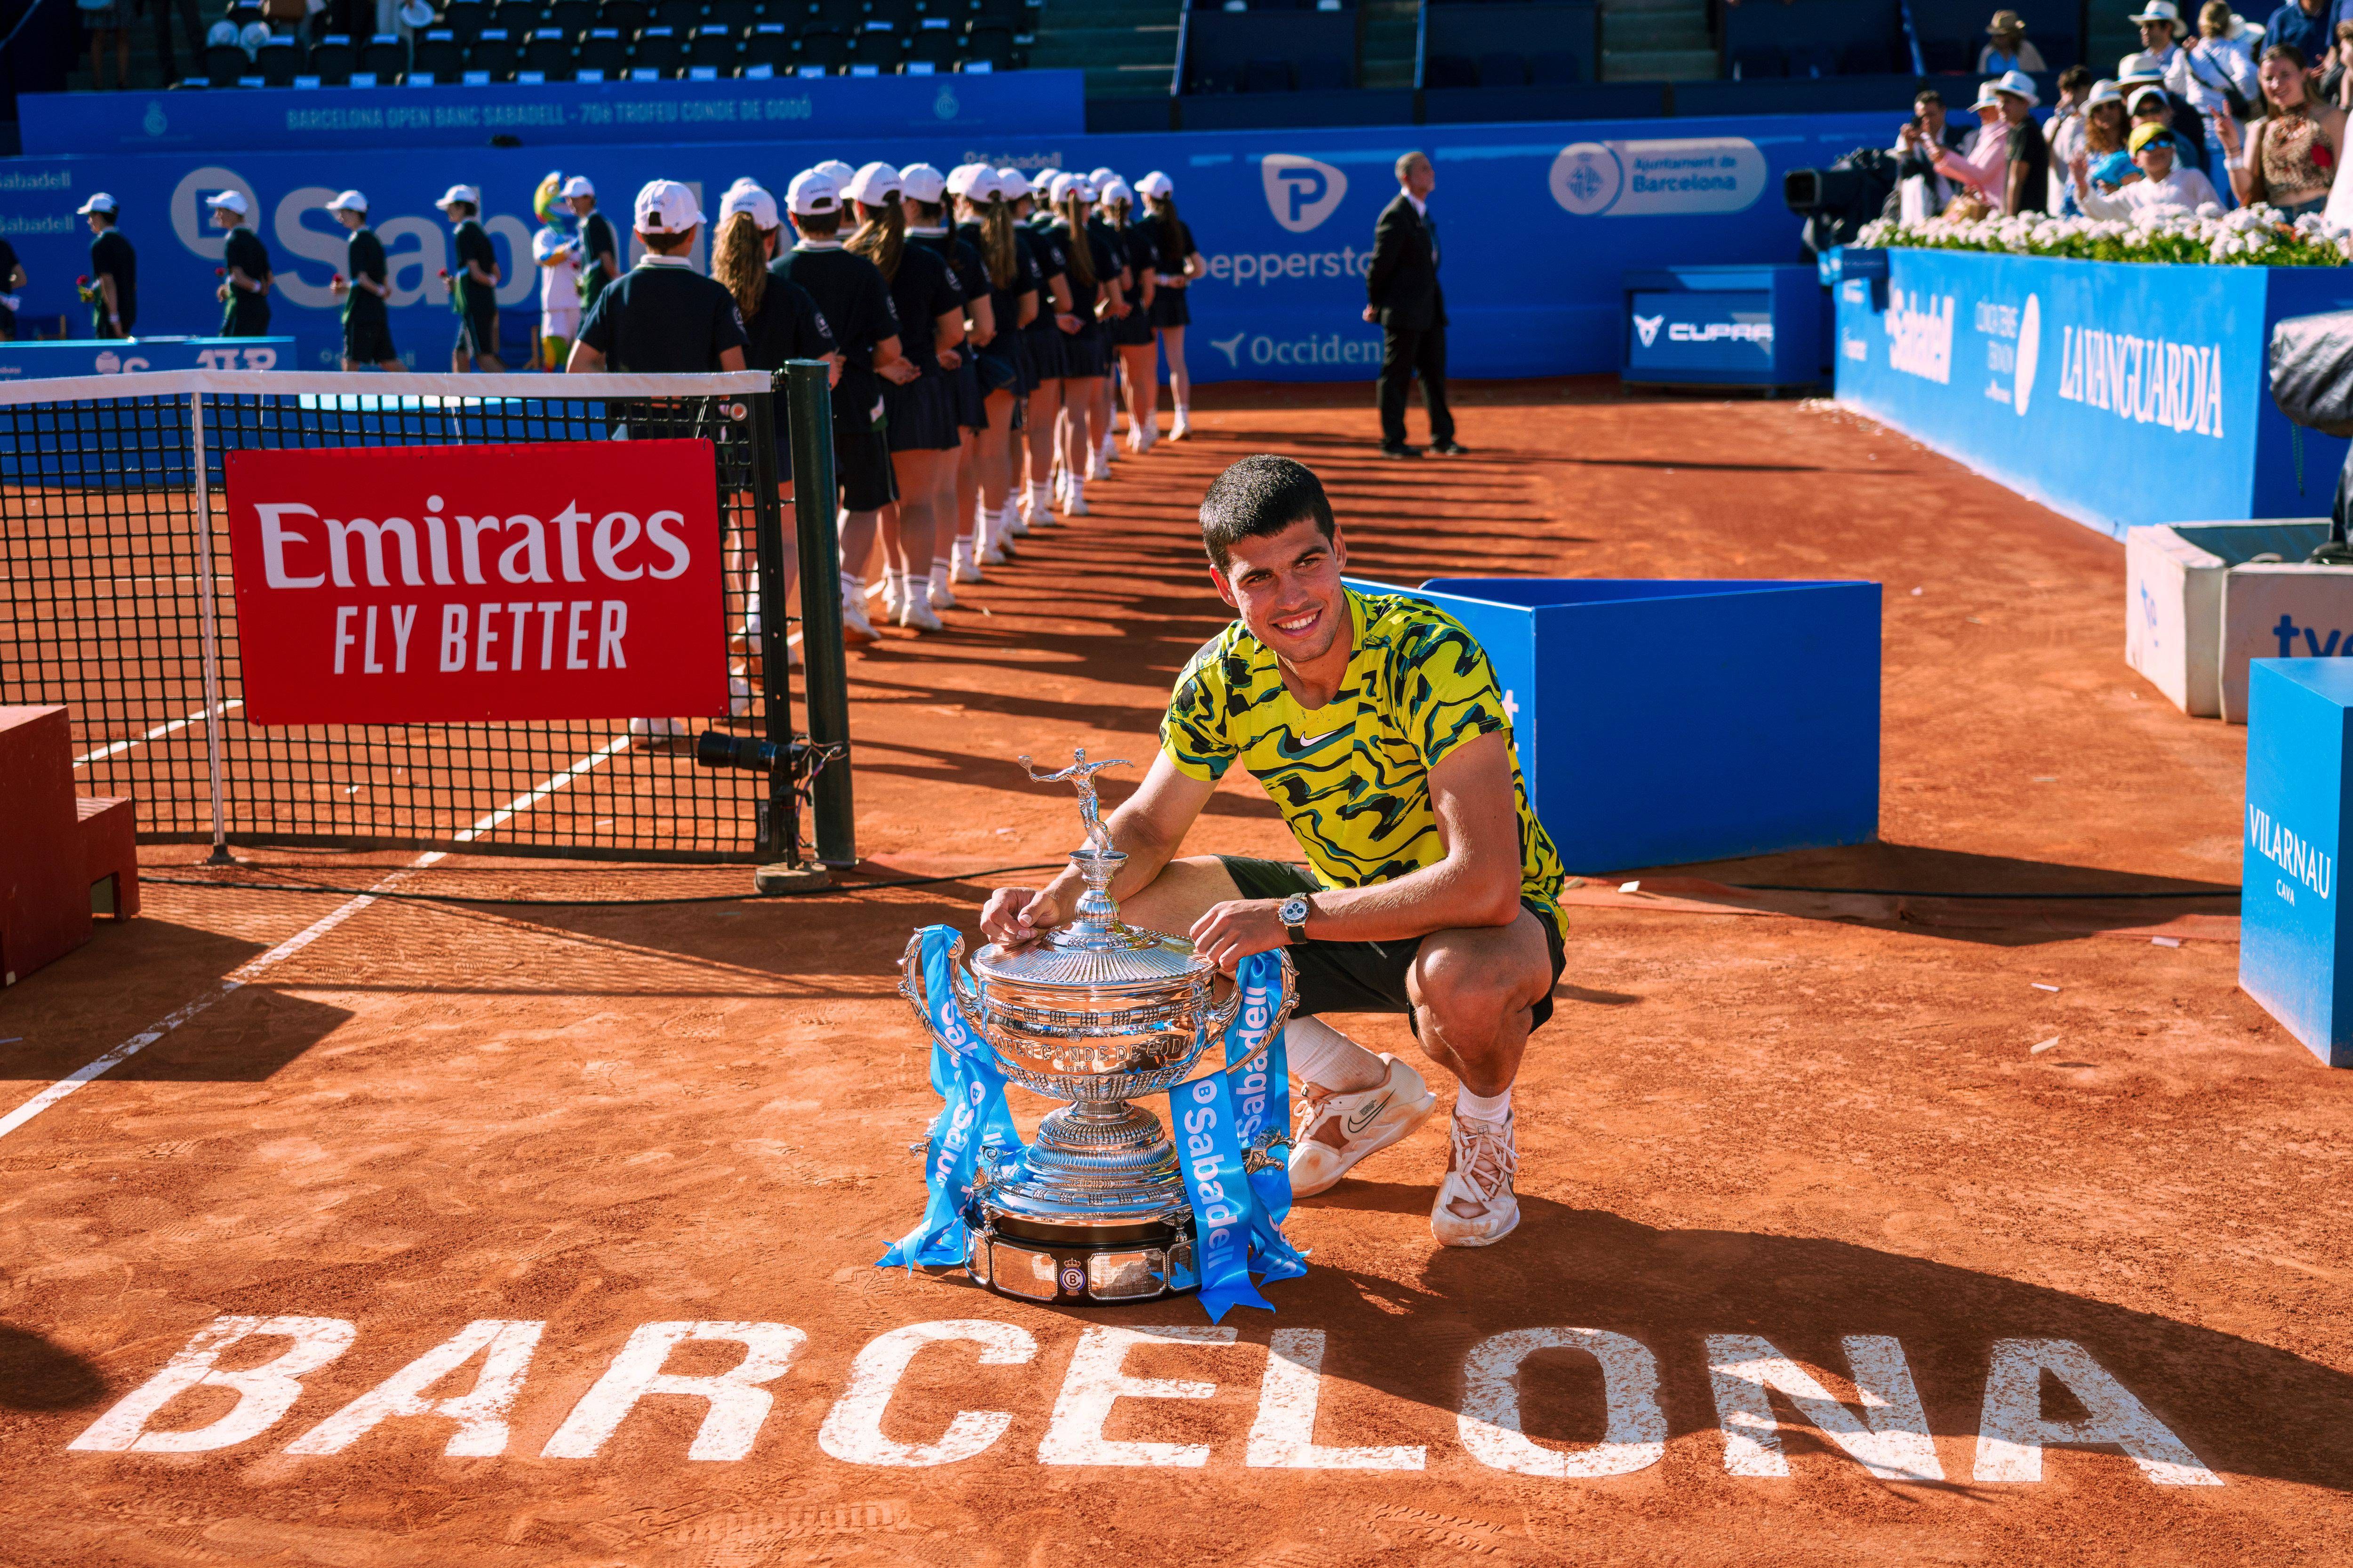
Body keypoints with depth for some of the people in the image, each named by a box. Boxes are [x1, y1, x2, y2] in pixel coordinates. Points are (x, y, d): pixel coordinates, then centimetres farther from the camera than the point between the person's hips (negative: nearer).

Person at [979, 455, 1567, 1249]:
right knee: (1127, 919, -7)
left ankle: (1485, 1133, -1)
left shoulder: (1429, 655, -30)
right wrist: (1060, 898, -19)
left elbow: (1485, 884, -37)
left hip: (1496, 918, -6)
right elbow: (1148, 826, 2)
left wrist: (1291, 917, -38)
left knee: (1462, 978, -41)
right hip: (1343, 902, 6)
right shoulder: (1225, 676, -12)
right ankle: (1359, 1091, 11)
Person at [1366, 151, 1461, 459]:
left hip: (1429, 310, 9)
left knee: (1435, 374, 11)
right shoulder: (1395, 216, -15)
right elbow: (1380, 263, -12)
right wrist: (1375, 304, -4)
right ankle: (1392, 442, 7)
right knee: (1397, 376, 0)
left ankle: (1442, 438, 18)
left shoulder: (1424, 213, 13)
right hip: (1403, 311, -8)